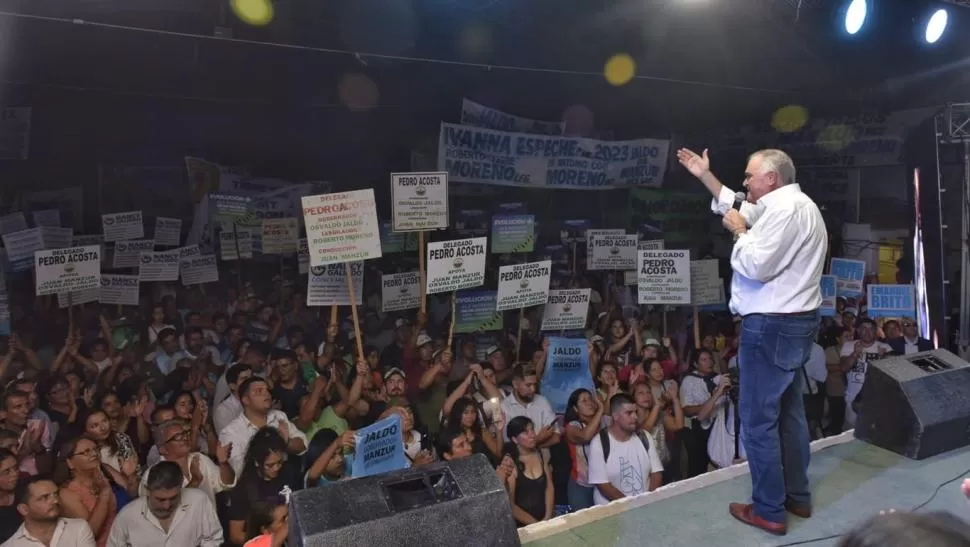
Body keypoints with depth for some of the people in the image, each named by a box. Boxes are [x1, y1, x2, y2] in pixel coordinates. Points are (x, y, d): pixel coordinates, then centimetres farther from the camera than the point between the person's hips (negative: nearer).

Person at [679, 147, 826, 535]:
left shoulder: (784, 209, -19)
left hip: (771, 327, -11)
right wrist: (706, 177, 24)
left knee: (758, 420, -2)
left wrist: (739, 232, -8)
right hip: (796, 322, 11)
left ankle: (769, 511, 8)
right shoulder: (797, 205, 16)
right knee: (790, 411, 18)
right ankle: (798, 497, 30)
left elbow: (756, 266, -24)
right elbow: (743, 211, 25)